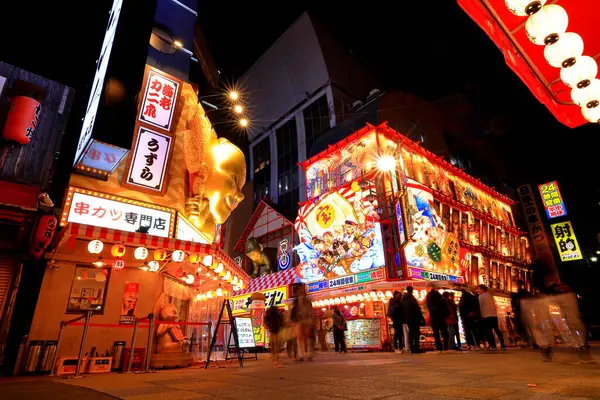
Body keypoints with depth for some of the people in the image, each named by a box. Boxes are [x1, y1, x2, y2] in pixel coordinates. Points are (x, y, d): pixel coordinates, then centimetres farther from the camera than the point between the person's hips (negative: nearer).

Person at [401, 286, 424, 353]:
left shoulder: (403, 299, 9)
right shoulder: (411, 298, -13)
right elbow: (417, 309, -12)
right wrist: (421, 318, -8)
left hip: (407, 318, 7)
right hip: (414, 318, -7)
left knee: (411, 332, 10)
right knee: (416, 332, -4)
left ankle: (412, 348, 10)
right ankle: (417, 348, -9)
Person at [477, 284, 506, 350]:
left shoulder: (481, 296, -4)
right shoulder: (490, 296, 17)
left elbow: (480, 307, -6)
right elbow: (494, 305, 18)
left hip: (486, 316, -7)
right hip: (494, 315, 7)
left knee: (488, 331, -6)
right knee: (497, 330, 10)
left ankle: (493, 346, -9)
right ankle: (503, 345, 10)